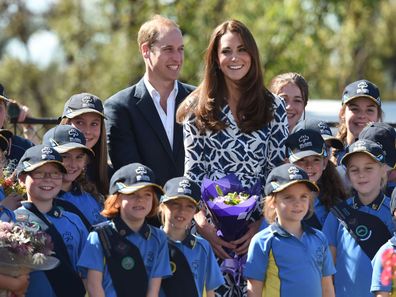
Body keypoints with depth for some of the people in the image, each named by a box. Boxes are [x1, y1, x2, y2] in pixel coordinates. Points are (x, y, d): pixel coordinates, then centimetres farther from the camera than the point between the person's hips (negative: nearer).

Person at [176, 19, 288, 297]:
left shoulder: (273, 107, 7)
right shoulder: (197, 109, 6)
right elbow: (192, 174, 3)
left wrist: (262, 225, -7)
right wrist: (203, 226, -10)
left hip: (259, 226, 1)